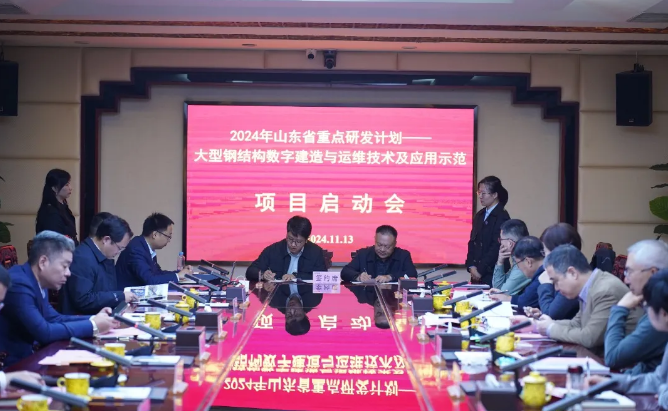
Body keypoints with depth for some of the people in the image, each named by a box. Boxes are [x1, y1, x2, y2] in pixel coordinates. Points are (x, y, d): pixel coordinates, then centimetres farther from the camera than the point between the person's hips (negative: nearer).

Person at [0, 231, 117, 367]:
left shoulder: (35, 282, 6)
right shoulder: (19, 284, -22)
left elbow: (54, 319, 15)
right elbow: (43, 332, -25)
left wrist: (93, 319, 1)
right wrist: (92, 326, -17)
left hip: (26, 356, 8)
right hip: (11, 364, -8)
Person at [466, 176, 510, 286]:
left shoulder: (502, 217, -10)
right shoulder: (479, 215, 13)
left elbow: (497, 247, -14)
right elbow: (472, 242, 13)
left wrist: (481, 270, -13)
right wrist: (471, 266, -1)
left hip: (492, 274, -7)